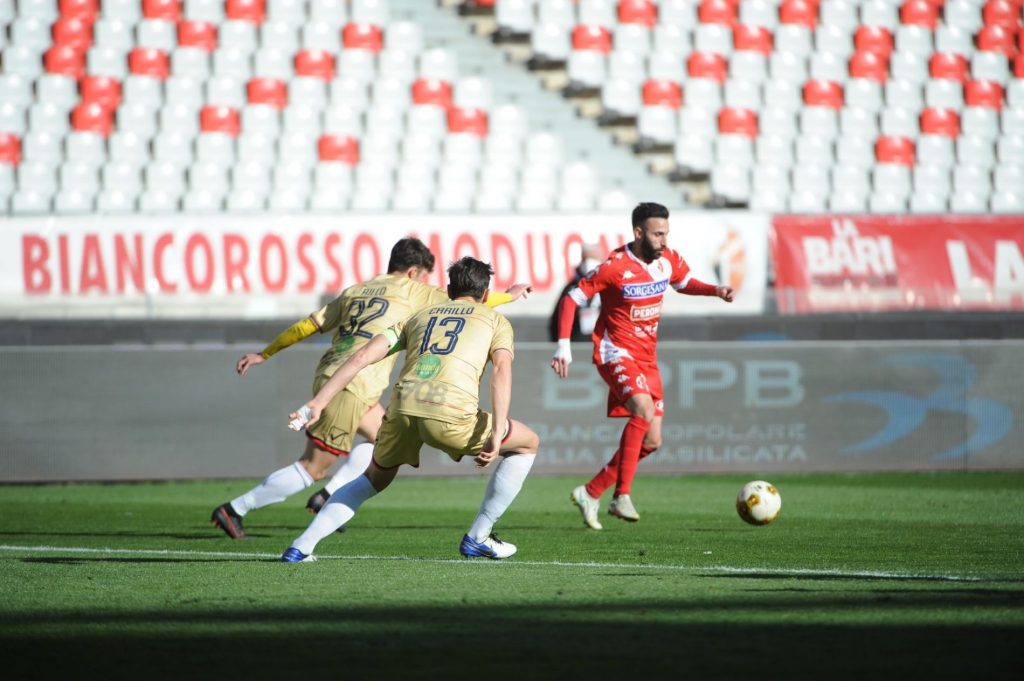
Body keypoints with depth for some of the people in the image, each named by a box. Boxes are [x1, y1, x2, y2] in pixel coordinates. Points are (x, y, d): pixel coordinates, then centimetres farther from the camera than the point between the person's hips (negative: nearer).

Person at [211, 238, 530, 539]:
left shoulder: (354, 291, 18)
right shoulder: (411, 291, 3)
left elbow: (308, 325, 16)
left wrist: (264, 354, 21)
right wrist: (508, 295, 25)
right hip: (351, 388, -8)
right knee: (312, 468, -4)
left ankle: (329, 496, 16)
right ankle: (234, 509, -4)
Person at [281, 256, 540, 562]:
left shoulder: (419, 316, 31)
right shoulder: (495, 320, 22)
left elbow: (361, 357, 18)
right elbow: (502, 369, 1)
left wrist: (317, 403, 15)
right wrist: (496, 434, -7)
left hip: (402, 410, 4)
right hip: (451, 414, -4)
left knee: (375, 479, 31)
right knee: (528, 443, 21)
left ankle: (301, 547, 18)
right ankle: (477, 539, 21)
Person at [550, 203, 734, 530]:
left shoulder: (668, 260, 1)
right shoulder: (615, 267, -17)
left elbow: (685, 283, 22)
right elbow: (570, 299, -11)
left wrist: (716, 290, 3)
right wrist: (563, 345, -20)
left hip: (646, 358, 8)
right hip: (616, 352, -7)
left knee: (651, 442, 4)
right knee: (644, 409, -32)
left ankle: (591, 493, 17)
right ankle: (622, 496, -29)